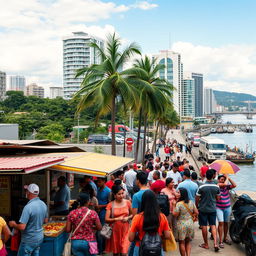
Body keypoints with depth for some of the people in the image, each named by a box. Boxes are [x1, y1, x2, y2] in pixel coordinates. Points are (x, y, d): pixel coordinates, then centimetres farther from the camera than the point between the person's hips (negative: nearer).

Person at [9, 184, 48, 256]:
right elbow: (45, 221, 12)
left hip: (29, 240, -7)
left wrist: (13, 224, -6)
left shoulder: (28, 207, -25)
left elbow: (22, 227, -25)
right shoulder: (43, 204, -1)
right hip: (40, 237, 7)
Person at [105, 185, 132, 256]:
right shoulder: (110, 205, -6)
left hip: (125, 230, 0)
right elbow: (106, 219, -8)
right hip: (115, 230, 0)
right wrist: (117, 219, -19)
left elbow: (132, 214, 11)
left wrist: (128, 218, -9)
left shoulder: (127, 203, 0)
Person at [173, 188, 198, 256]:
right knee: (188, 242, 18)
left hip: (181, 224, -5)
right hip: (190, 223, 5)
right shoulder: (191, 202, 0)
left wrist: (174, 205, -7)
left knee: (181, 242, 9)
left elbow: (175, 214, -15)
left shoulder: (179, 204, -18)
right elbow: (196, 213, 3)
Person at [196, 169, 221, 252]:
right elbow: (218, 198, 6)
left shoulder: (202, 187, -17)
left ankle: (206, 244, 16)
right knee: (213, 225, 10)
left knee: (204, 226, 7)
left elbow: (197, 199, -10)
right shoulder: (216, 187, -6)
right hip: (213, 209, 3)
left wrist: (197, 206, 8)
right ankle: (215, 243, -1)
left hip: (203, 209, -3)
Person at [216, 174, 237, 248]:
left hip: (227, 207, 4)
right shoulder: (217, 185, -12)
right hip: (219, 208, -4)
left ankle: (225, 238, 29)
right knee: (221, 223, -12)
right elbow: (225, 184, -28)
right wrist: (227, 178, -11)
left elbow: (234, 185, -14)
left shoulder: (227, 186, 1)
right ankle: (220, 241, -8)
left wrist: (228, 178, -11)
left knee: (226, 223, 14)